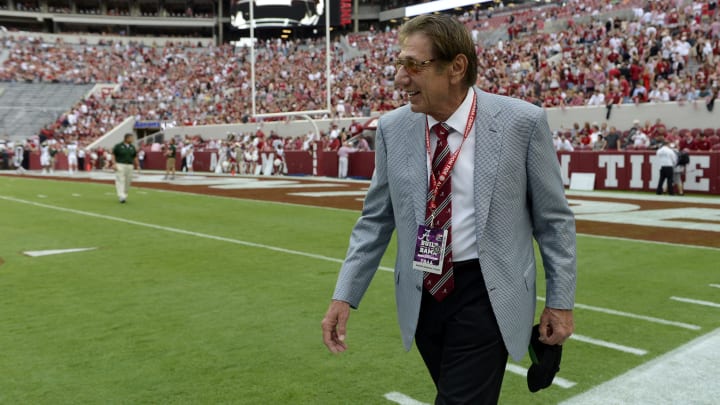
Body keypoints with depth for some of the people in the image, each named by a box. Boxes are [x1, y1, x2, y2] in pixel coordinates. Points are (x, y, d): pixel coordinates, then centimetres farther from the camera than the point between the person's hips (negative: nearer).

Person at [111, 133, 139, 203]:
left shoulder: (132, 147, 12)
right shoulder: (118, 146, -2)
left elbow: (135, 157, 18)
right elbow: (113, 155, -1)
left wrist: (137, 165, 11)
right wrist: (114, 164, -11)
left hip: (129, 166, 5)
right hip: (120, 165, -5)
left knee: (128, 182, 6)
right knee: (120, 181, -11)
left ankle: (125, 195, 19)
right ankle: (121, 196, -18)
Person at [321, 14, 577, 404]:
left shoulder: (522, 122, -11)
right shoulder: (392, 128, -3)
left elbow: (553, 218, -3)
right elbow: (375, 219, 5)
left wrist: (560, 300, -1)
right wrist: (345, 294, 0)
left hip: (487, 294, -3)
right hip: (421, 293, 4)